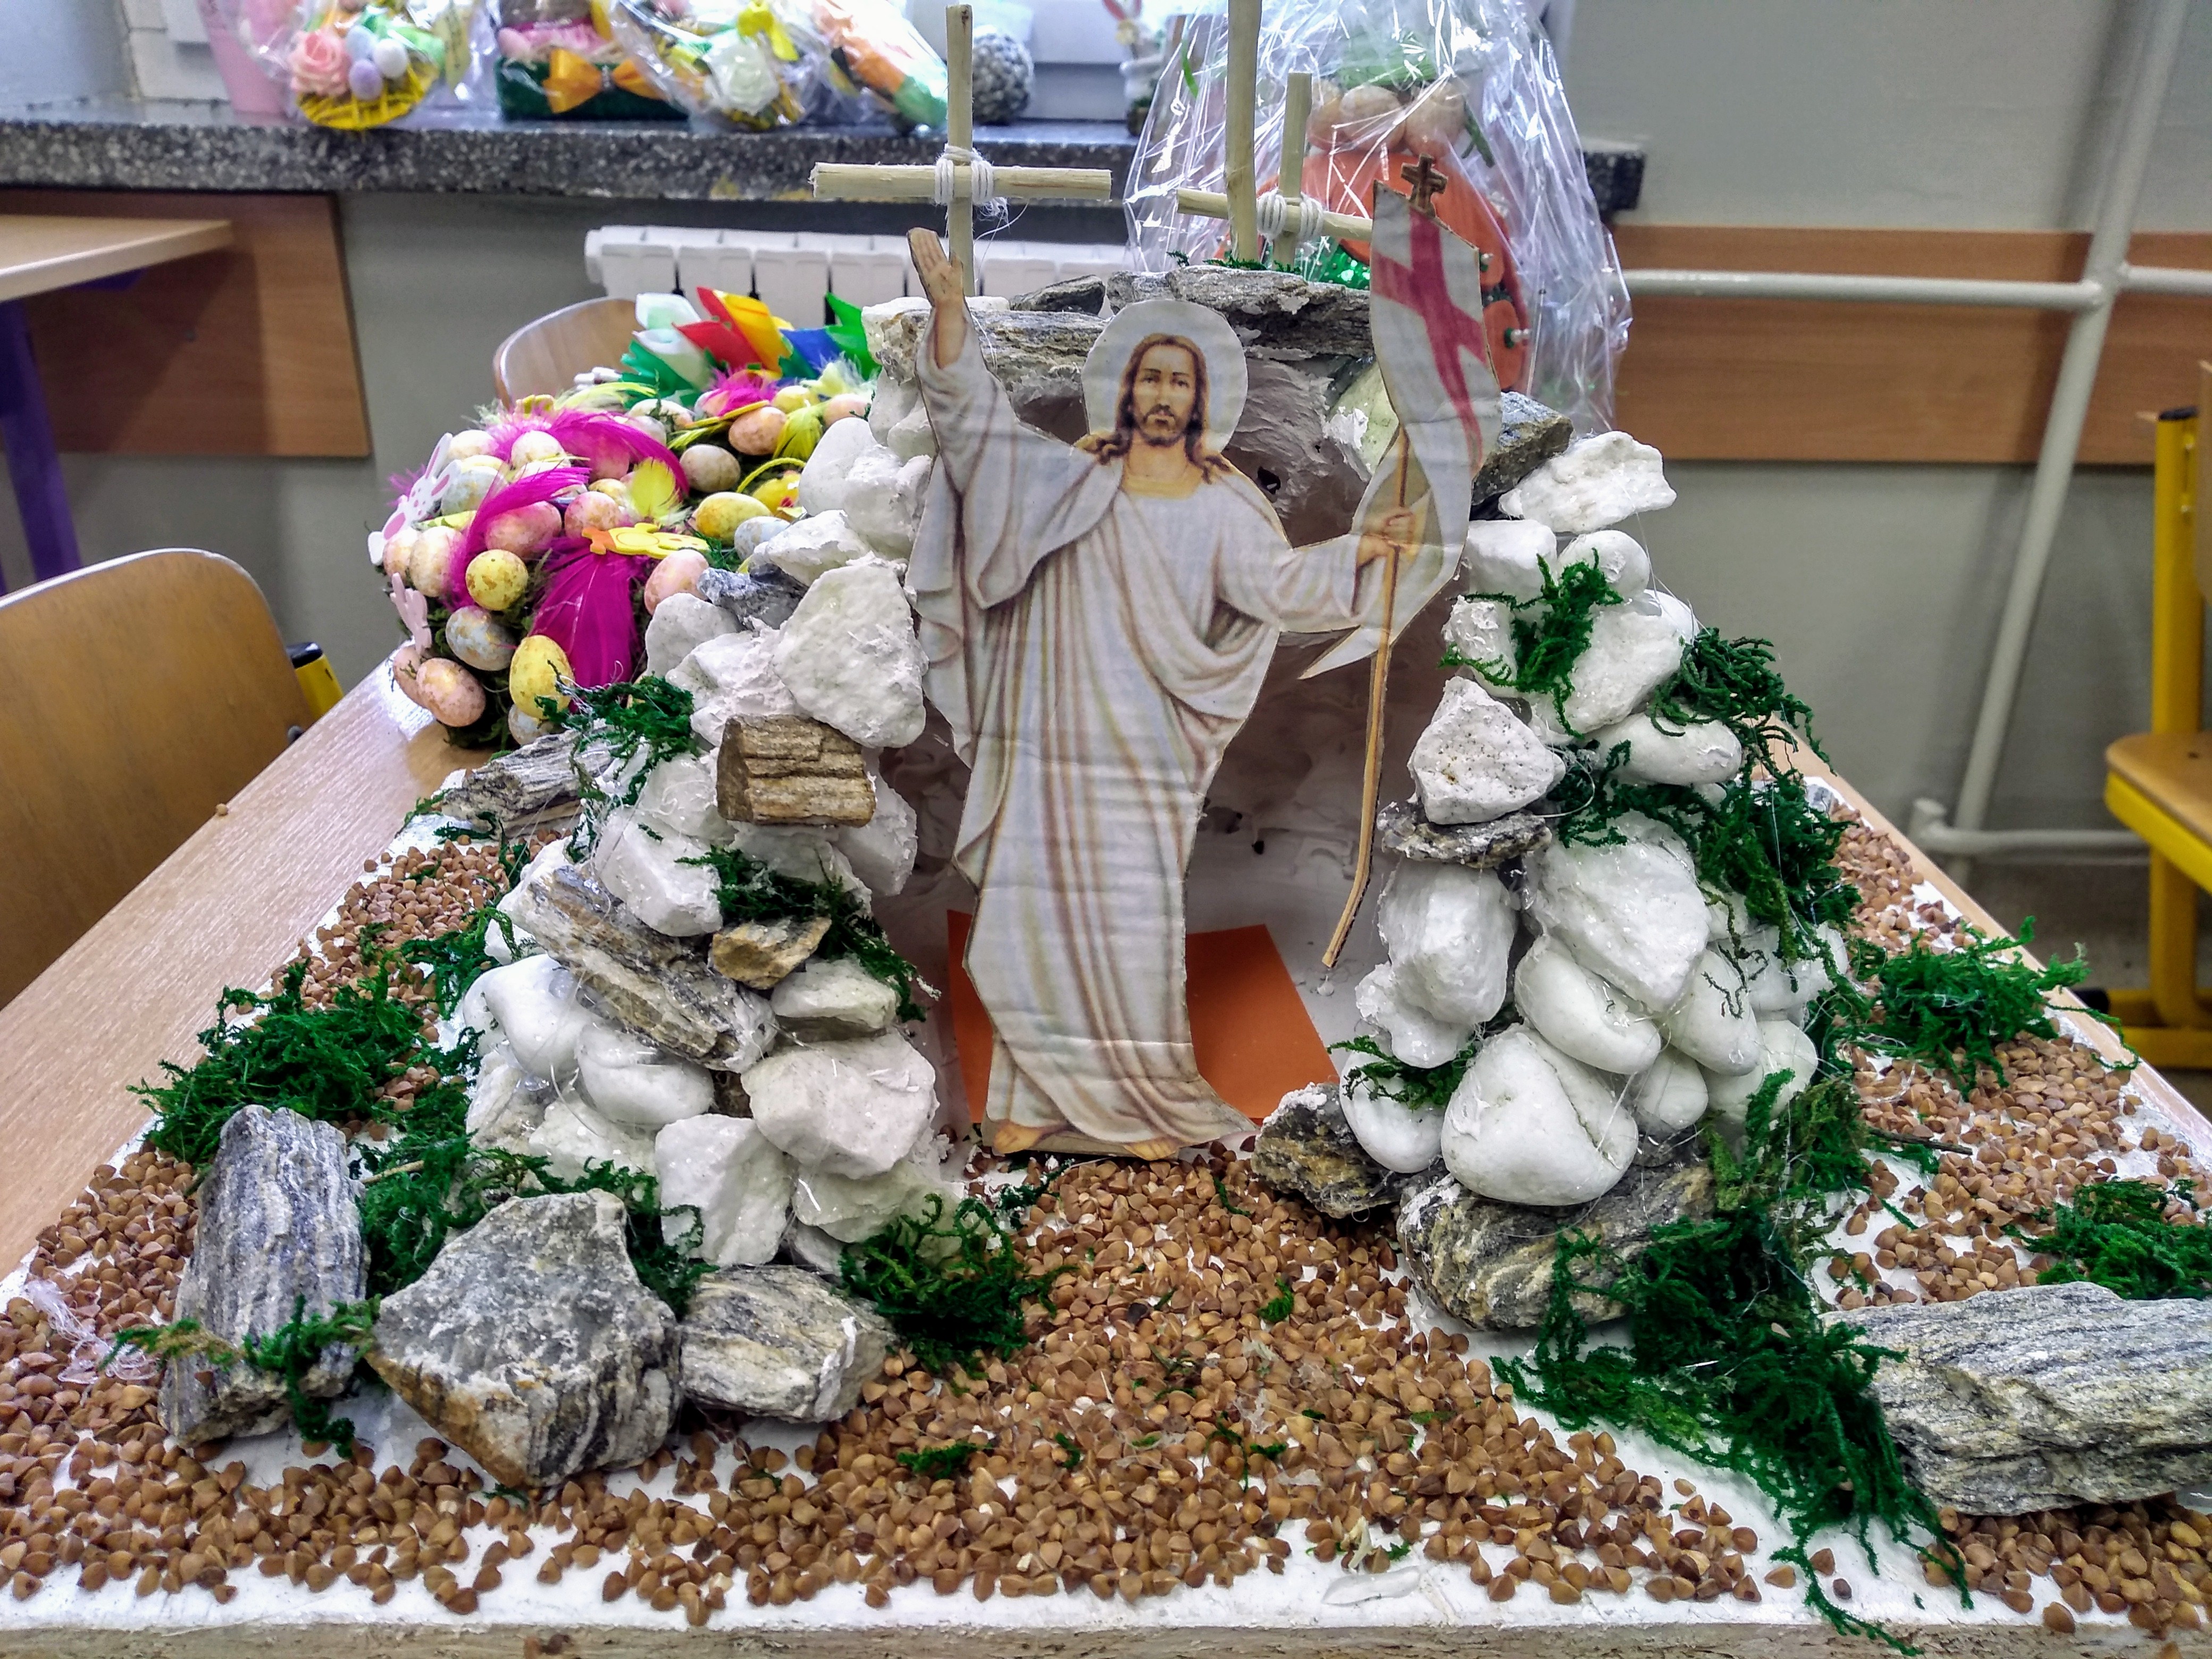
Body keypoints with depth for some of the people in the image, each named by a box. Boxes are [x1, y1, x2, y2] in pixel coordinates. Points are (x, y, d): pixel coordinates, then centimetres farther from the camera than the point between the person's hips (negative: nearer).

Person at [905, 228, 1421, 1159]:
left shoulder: (1222, 505, 6)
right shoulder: (1071, 479, 5)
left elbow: (1277, 581, -5)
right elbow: (974, 415, -1)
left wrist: (1361, 550, -19)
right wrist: (950, 310, -14)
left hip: (1147, 751, -1)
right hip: (1054, 741, 1)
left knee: (1135, 927, 1)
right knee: (1033, 917, 4)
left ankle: (1151, 1103, 18)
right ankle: (1041, 1096, 20)